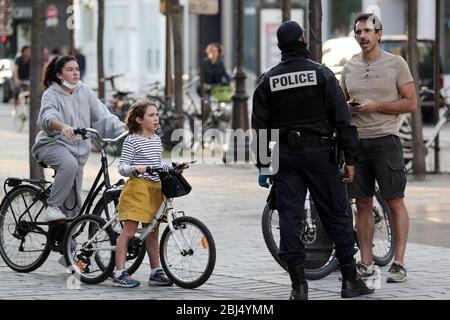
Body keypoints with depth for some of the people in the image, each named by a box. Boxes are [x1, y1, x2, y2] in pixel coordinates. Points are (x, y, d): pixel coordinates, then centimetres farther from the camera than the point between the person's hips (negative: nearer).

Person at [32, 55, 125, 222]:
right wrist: (63, 126, -50)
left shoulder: (85, 91, 6)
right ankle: (52, 207, -29)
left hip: (78, 148, 5)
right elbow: (48, 117, -28)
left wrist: (122, 128, -15)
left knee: (72, 202, 3)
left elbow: (102, 115, 1)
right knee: (70, 164, -38)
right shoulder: (51, 94, -8)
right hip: (53, 143, -5)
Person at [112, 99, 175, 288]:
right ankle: (120, 274, -5)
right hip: (137, 188, -7)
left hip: (155, 189, 7)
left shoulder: (157, 140, 14)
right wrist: (134, 169, -30)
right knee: (129, 231, -7)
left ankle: (156, 272, 20)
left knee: (153, 233, 13)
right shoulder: (132, 140, -9)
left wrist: (173, 167, 13)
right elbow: (122, 167, -11)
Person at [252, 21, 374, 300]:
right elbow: (342, 120, -6)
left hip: (285, 155, 2)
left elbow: (259, 126, 5)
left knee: (290, 218, 3)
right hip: (319, 152, -2)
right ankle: (351, 280, 7)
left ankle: (299, 284, -1)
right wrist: (350, 159, -3)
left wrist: (262, 165, 10)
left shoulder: (267, 81, 5)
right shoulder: (322, 74, -2)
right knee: (336, 216, 4)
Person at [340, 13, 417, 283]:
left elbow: (411, 103, -5)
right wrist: (348, 107, 0)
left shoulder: (396, 64, -2)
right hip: (357, 141, 5)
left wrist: (375, 106, -14)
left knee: (395, 202, -4)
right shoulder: (349, 68, 13)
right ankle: (366, 263, 12)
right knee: (363, 204, 6)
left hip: (386, 141, -5)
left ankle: (399, 263, -2)